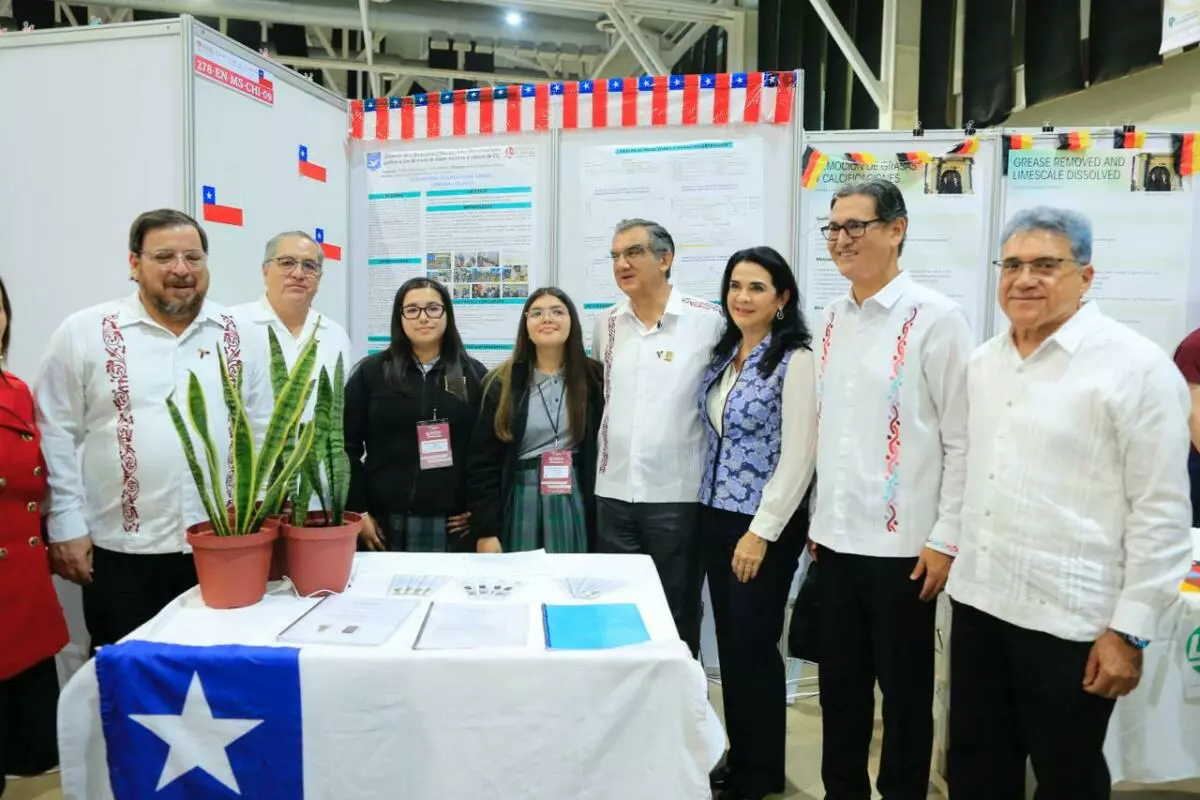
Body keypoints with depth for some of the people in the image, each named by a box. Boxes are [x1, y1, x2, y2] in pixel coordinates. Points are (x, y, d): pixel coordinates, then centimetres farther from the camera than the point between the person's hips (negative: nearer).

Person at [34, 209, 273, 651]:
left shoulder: (239, 335, 5)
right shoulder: (83, 333, -1)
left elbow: (263, 431, 7)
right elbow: (56, 434, -1)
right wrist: (65, 525, -4)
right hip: (122, 550, -2)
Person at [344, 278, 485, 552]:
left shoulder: (474, 375, 5)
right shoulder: (370, 372, 3)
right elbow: (347, 444, 2)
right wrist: (357, 510, -4)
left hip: (453, 524, 1)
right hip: (386, 522, 0)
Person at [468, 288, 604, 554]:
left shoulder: (595, 378, 2)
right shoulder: (502, 383, 2)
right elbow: (483, 462, 0)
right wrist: (486, 530, -6)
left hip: (575, 503, 0)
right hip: (519, 504, 0)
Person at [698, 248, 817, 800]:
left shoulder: (795, 360, -13)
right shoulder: (722, 354, 9)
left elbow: (798, 458, -16)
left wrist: (761, 532, -17)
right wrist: (713, 513, 9)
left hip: (764, 527, -7)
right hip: (714, 518, 7)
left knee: (754, 645, 5)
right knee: (729, 642, 14)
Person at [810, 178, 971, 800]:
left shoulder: (935, 318, -10)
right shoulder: (833, 320, 7)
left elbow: (963, 439, -10)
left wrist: (945, 540, -11)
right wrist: (818, 519, 13)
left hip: (902, 543, -5)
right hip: (837, 538, 6)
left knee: (904, 690, 11)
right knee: (840, 684, 16)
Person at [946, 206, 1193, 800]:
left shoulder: (1137, 367, -12)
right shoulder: (983, 362, 8)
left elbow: (1160, 514, -12)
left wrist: (1130, 630, -12)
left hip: (1069, 618, -6)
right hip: (977, 600, 6)